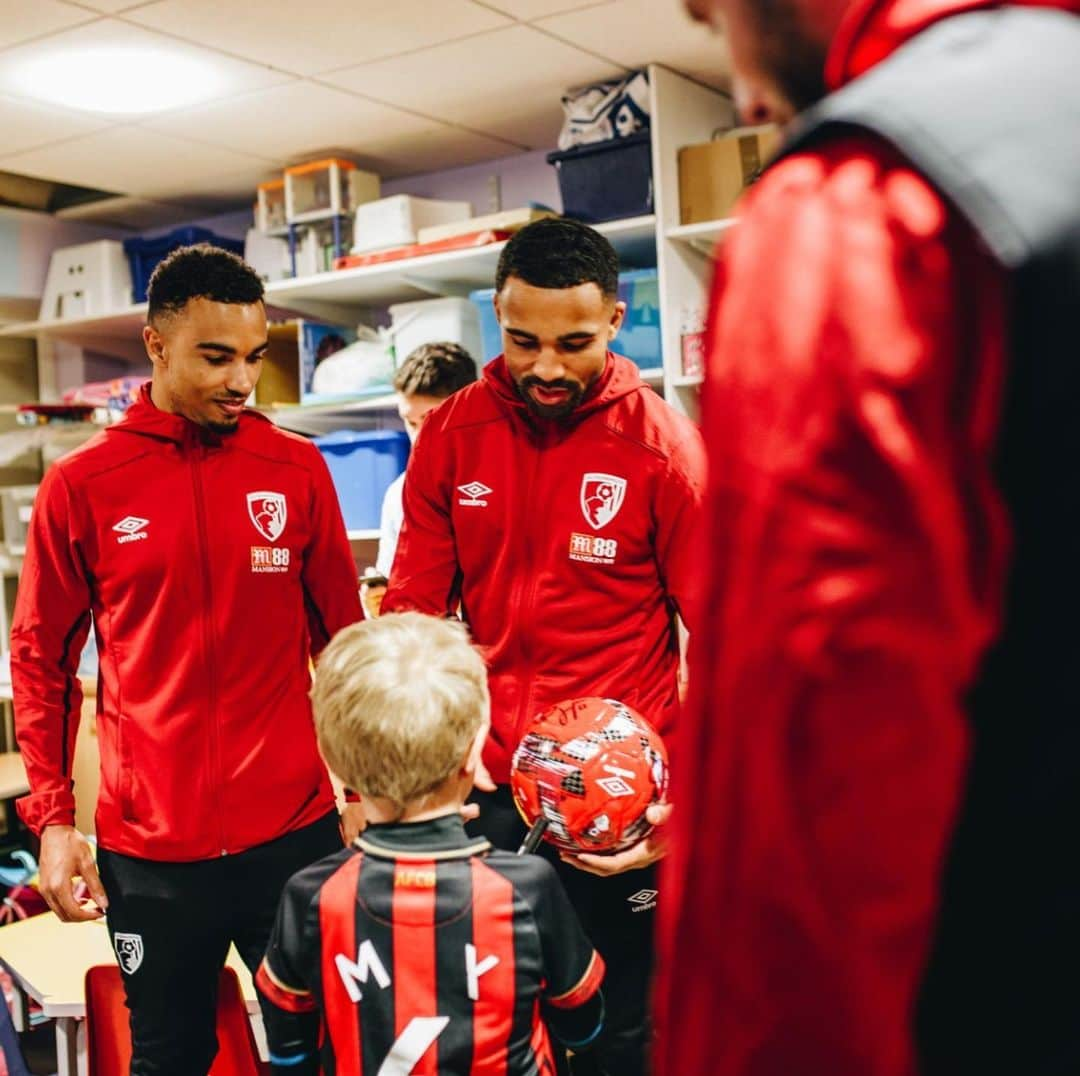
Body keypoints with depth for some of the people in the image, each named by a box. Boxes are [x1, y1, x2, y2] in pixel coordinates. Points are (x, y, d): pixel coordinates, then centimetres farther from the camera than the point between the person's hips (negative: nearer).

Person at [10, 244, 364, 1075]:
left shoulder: (298, 469, 0)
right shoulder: (81, 486, -3)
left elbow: (343, 638, 6)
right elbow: (42, 661, 3)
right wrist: (51, 816, -2)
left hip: (295, 832, 1)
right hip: (148, 850, 0)